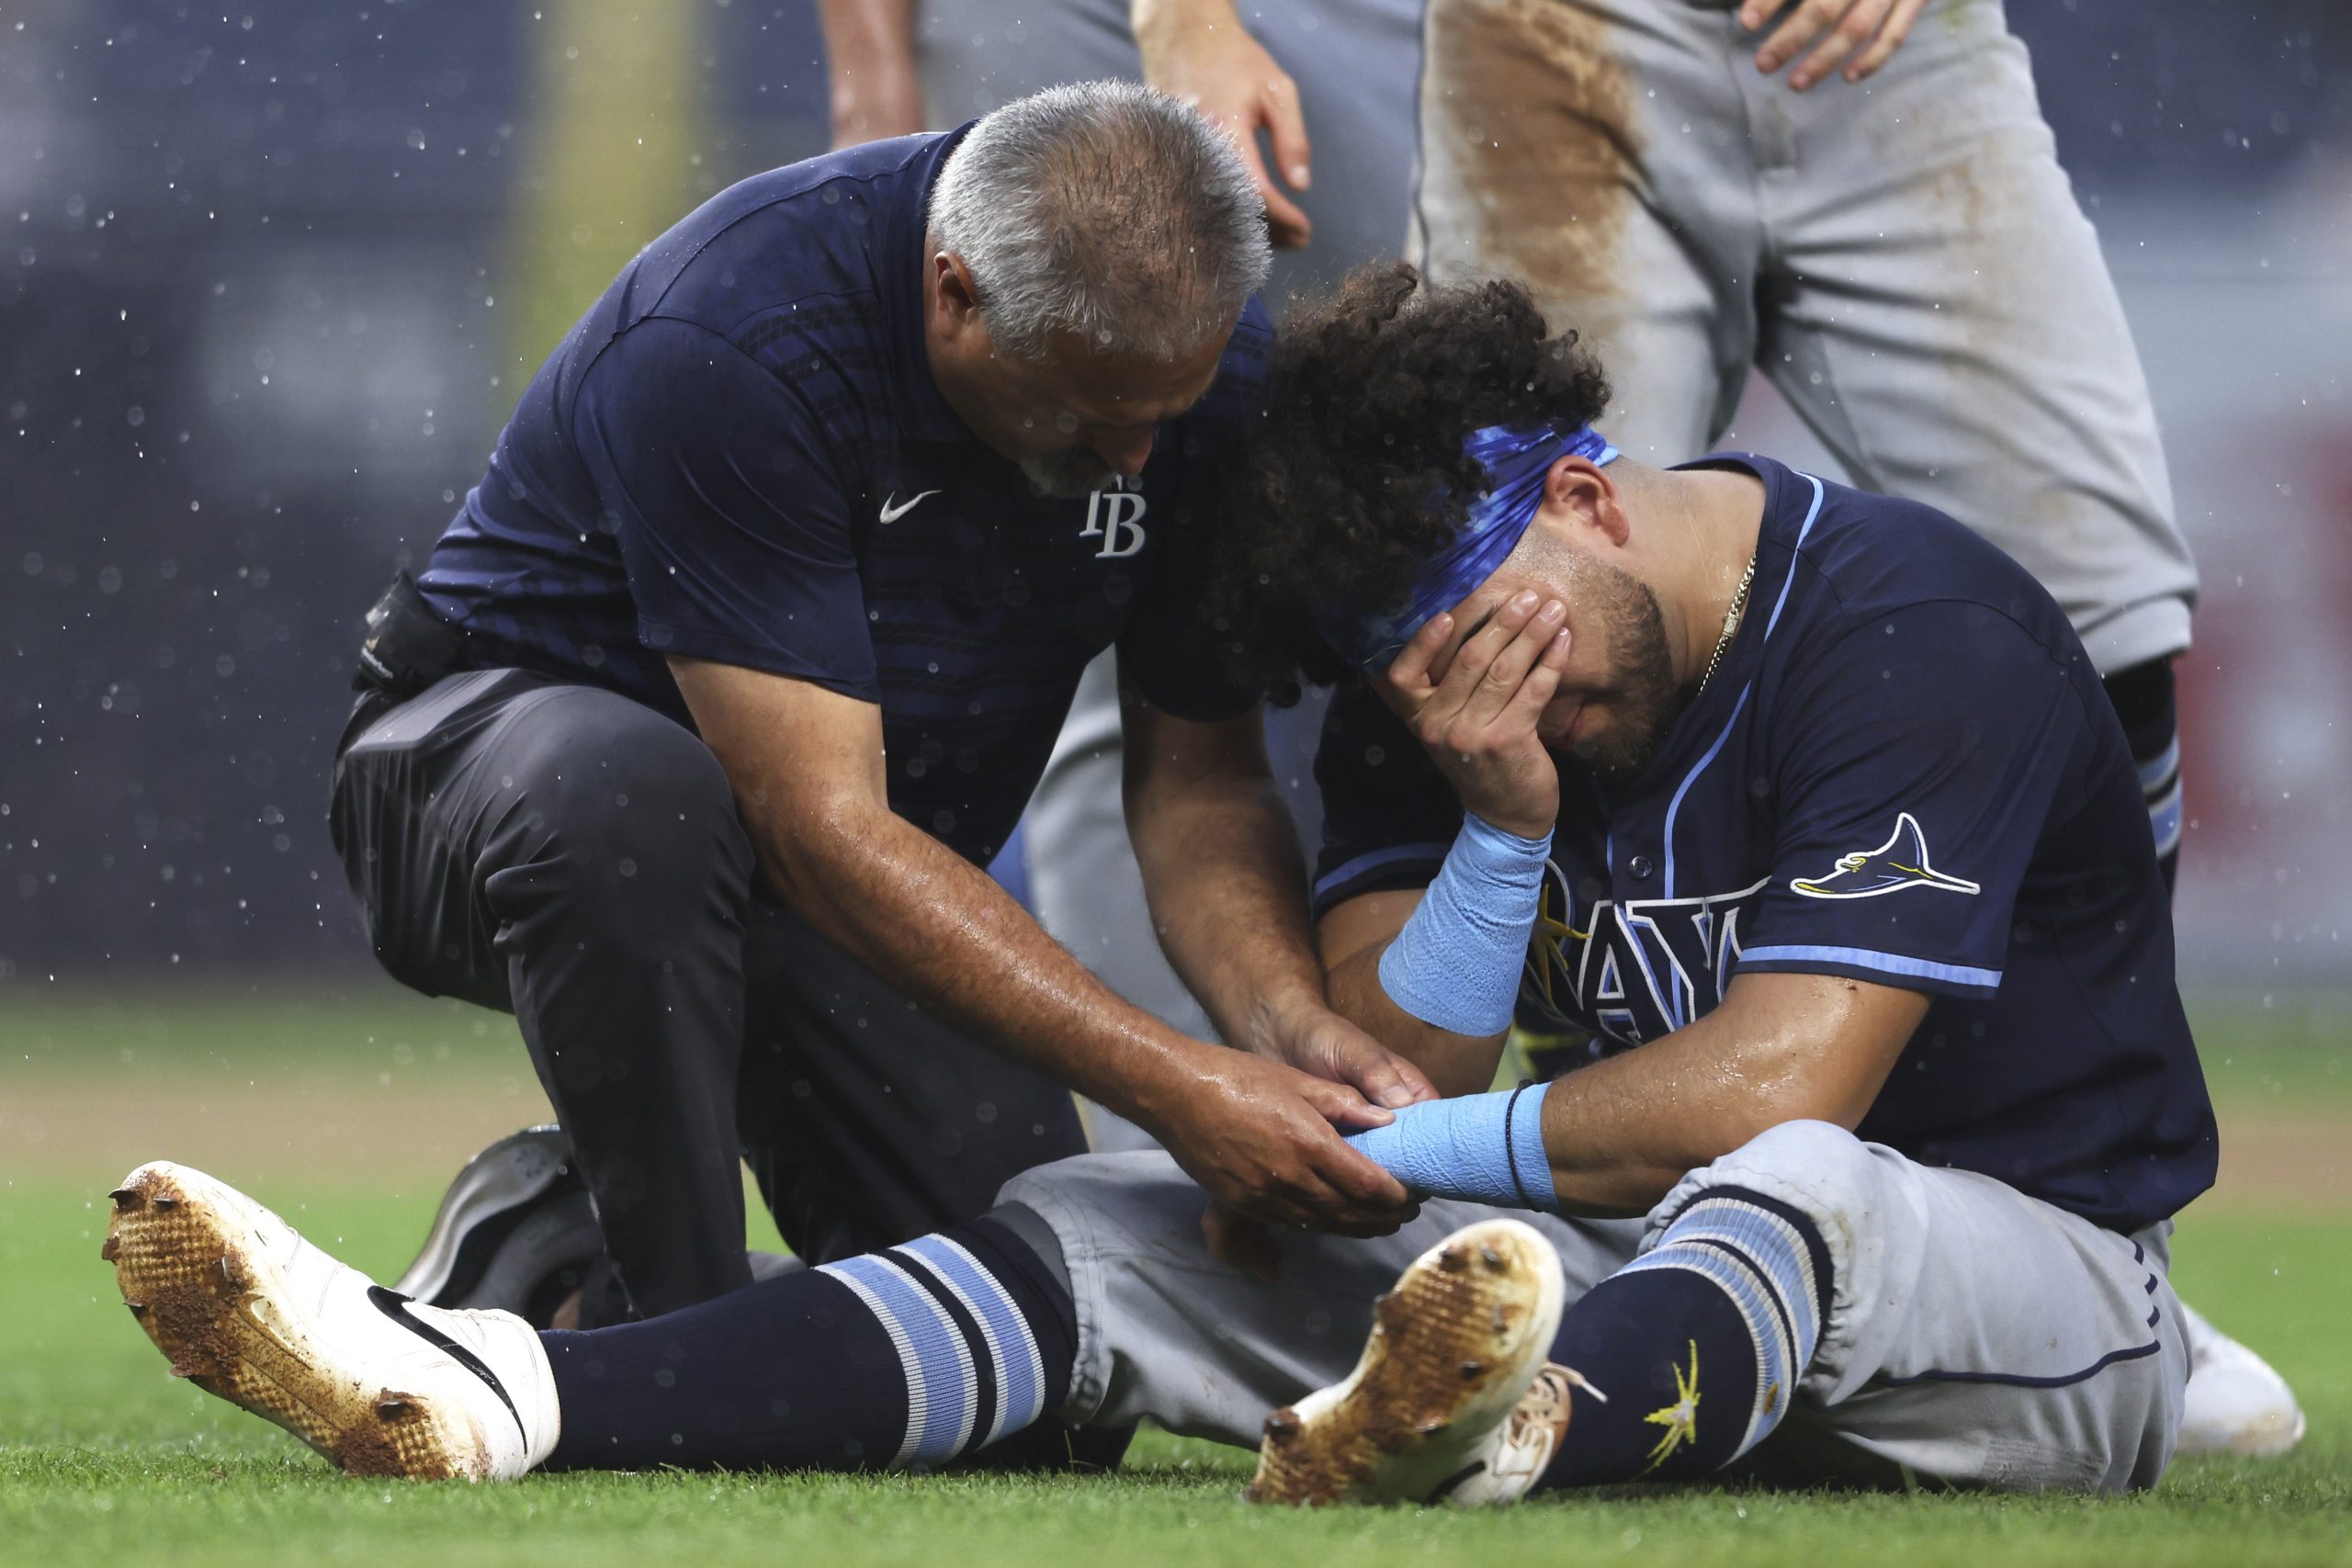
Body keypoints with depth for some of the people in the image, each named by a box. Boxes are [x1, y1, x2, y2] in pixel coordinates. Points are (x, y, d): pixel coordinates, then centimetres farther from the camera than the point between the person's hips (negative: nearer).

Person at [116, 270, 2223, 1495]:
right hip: (1641, 1289, 6)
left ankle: (1466, 1430, -76)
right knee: (1104, 1230, -12)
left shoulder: (1911, 634, -15)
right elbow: (1384, 1082, -2)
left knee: (1783, 1190, -42)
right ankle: (486, 1394, -33)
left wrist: (1358, 1158, -14)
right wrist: (1501, 831, -19)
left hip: (2035, 1283, -6)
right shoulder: (1447, 691, 6)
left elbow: (1770, 1089, -22)